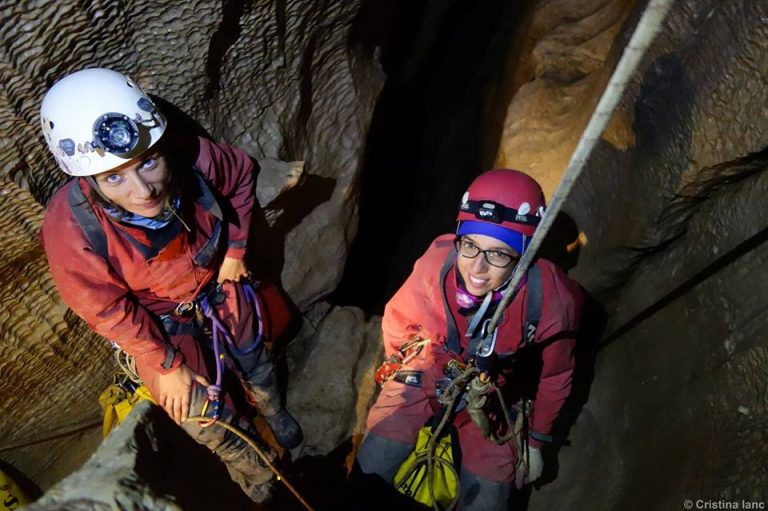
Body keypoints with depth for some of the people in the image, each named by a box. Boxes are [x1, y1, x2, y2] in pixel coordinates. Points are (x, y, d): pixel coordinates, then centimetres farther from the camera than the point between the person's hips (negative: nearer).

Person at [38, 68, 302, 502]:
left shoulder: (192, 159, -33)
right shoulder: (71, 235, -38)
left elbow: (241, 174, -8)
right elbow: (110, 314, -20)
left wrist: (235, 248, -5)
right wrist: (166, 365, -11)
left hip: (219, 285, 3)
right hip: (160, 323, -2)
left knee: (255, 361, 27)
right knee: (202, 417, 8)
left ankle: (276, 415, 63)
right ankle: (249, 464, 45)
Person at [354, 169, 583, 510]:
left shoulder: (553, 302, -30)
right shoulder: (437, 262, -29)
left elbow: (554, 377, -8)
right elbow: (397, 321, -6)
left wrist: (536, 441, 5)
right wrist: (396, 370, 12)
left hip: (492, 397, 0)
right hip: (427, 373, 0)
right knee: (370, 471, -7)